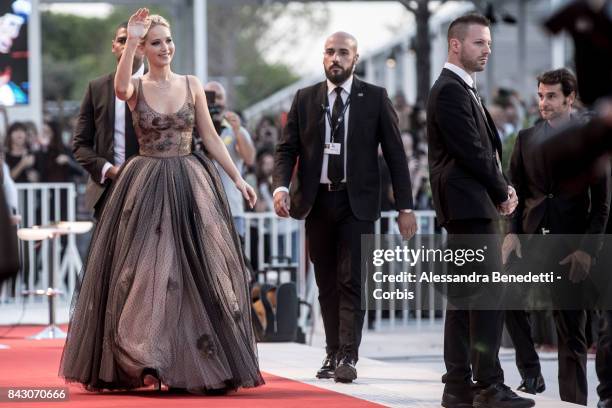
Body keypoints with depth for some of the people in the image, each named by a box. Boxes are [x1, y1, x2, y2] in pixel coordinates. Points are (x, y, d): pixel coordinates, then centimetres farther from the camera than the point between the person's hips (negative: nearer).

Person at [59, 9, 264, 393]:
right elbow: (121, 89, -24)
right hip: (146, 188, -2)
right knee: (144, 271, -4)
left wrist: (238, 177, 3)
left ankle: (195, 364, 7)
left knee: (196, 273, 0)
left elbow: (211, 137, 8)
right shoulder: (136, 88, 1)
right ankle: (145, 361, -1)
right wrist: (132, 40, -24)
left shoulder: (192, 85, 7)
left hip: (190, 187, 2)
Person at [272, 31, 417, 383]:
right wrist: (281, 186, -13)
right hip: (317, 201, 3)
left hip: (357, 202, -3)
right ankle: (333, 354, 15)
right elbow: (287, 148, 6)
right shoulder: (305, 99, 7)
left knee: (352, 281, -8)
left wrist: (405, 207, -4)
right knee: (327, 283, 8)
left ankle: (348, 358, -11)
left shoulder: (376, 99, 1)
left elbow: (396, 154, 1)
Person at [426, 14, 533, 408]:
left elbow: (487, 149, 19)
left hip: (471, 207, 11)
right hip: (470, 204, -11)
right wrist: (502, 192, -6)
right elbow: (471, 152, -17)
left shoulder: (463, 90, 20)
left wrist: (502, 188, 4)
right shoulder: (450, 91, -12)